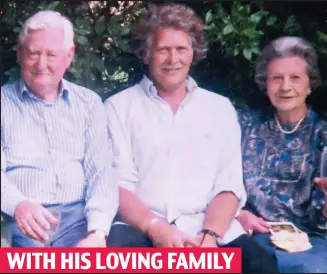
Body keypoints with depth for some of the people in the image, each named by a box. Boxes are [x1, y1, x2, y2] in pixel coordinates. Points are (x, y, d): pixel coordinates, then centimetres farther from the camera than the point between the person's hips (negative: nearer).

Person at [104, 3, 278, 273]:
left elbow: (229, 185, 5)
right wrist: (156, 228, -17)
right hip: (141, 227, -1)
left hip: (209, 226, 1)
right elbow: (117, 184, 0)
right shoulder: (119, 106, 8)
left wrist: (209, 236, -13)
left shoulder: (220, 107, 13)